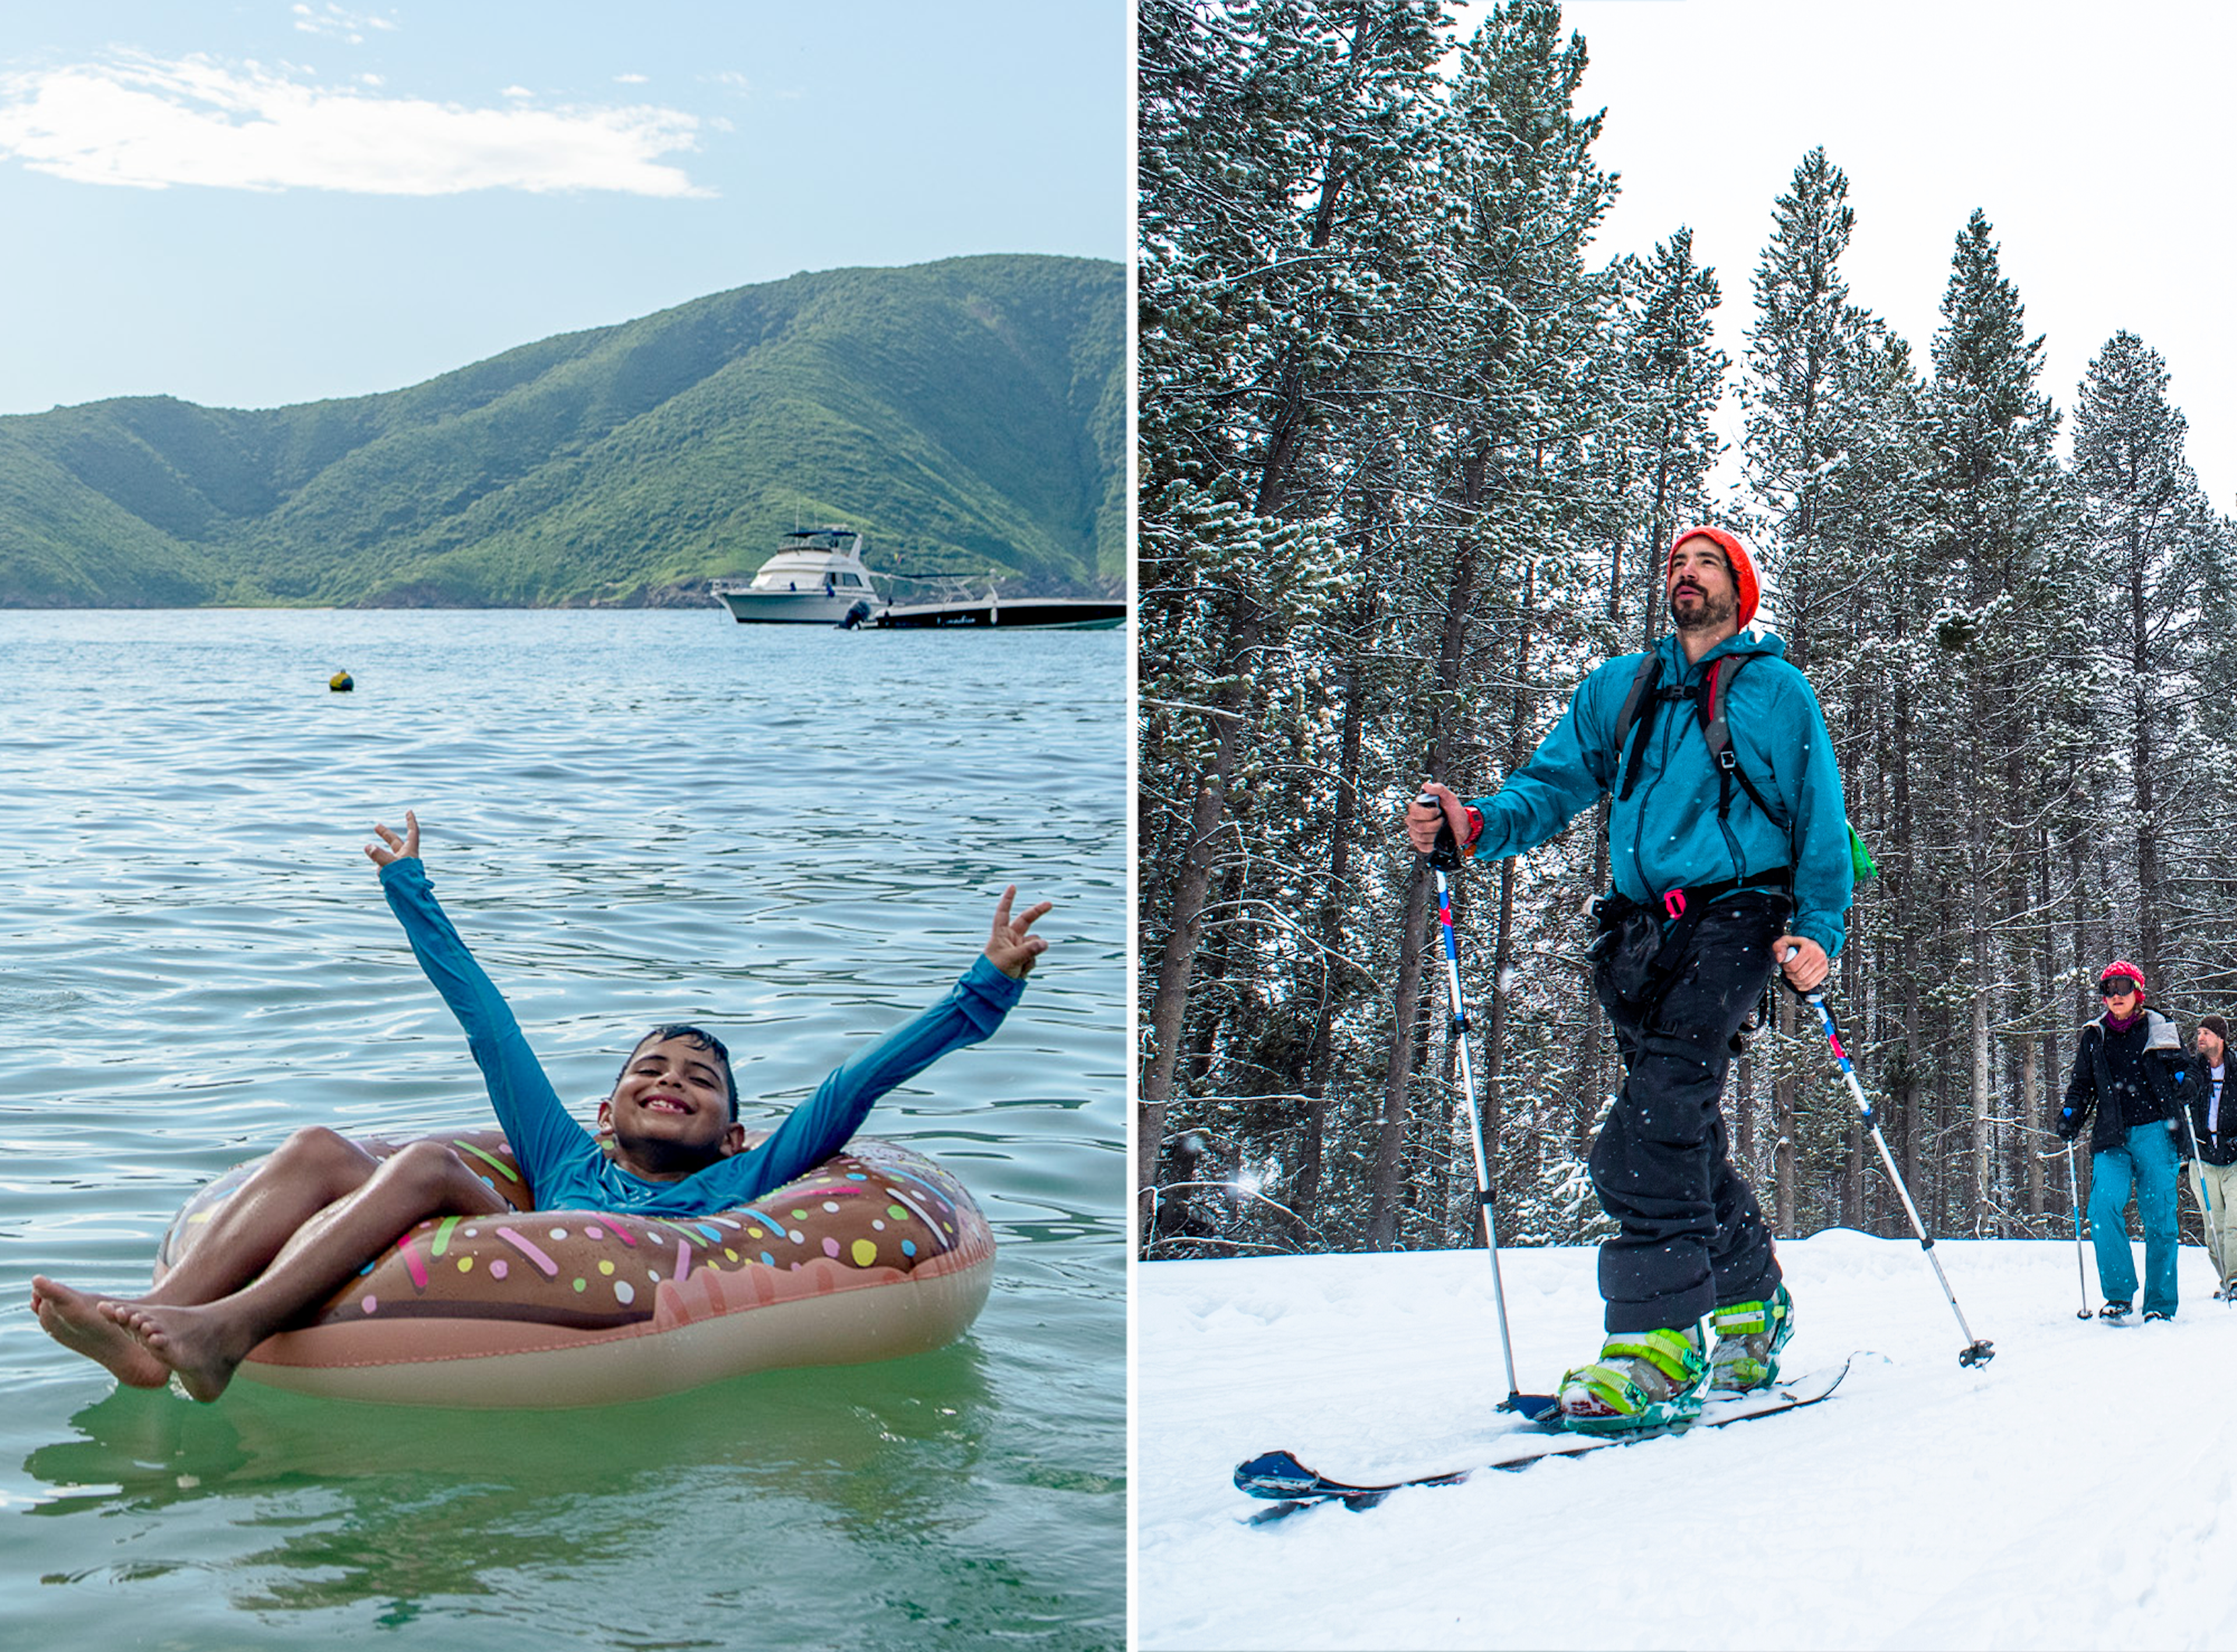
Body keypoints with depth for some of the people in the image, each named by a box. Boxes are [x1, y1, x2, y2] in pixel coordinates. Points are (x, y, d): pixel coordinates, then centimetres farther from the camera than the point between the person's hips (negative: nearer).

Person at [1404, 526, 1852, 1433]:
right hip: (1641, 927, 5)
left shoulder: (1777, 690, 11)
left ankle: (1657, 1338, -28)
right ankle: (1752, 1301, 24)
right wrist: (1476, 825, -8)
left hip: (1736, 911, -5)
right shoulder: (1617, 688, 22)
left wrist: (1819, 932, -5)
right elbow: (1555, 781, 13)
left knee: (1661, 1105, -23)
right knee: (1685, 1135, 6)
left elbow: (1819, 819, 8)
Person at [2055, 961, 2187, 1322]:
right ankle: (2119, 1295, -15)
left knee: (2159, 1216, -3)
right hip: (2112, 1139, 1)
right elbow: (2081, 1085, 22)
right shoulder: (2093, 1037, 15)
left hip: (2154, 1133, -1)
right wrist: (2069, 1117, 7)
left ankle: (2160, 1304, 6)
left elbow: (2181, 1077, 14)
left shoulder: (2160, 1031, 9)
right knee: (2104, 1205, -20)